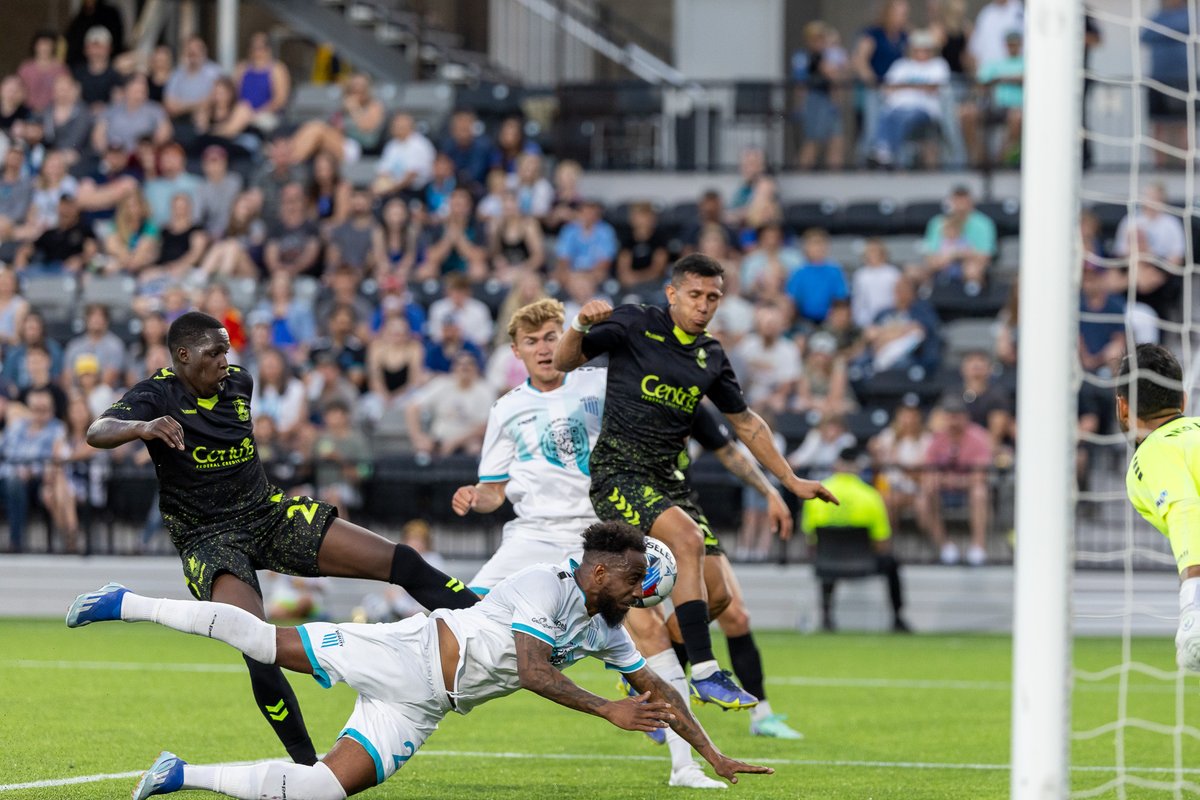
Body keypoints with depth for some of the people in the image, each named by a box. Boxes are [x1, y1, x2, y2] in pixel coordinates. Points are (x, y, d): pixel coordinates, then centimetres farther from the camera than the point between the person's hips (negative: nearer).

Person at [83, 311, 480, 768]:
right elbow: (97, 433, -30)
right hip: (209, 539, -5)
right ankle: (307, 765, -16)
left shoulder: (239, 384, 4)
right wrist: (143, 427, -49)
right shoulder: (157, 396, -12)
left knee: (401, 563, -6)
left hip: (268, 515, 5)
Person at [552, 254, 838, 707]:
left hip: (665, 480, 6)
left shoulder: (711, 358, 13)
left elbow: (745, 422, 24)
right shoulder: (635, 325, -2)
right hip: (617, 471, -6)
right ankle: (704, 673, -31)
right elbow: (564, 363, -2)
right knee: (688, 538, -30)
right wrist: (580, 326, -23)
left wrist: (790, 480, 22)